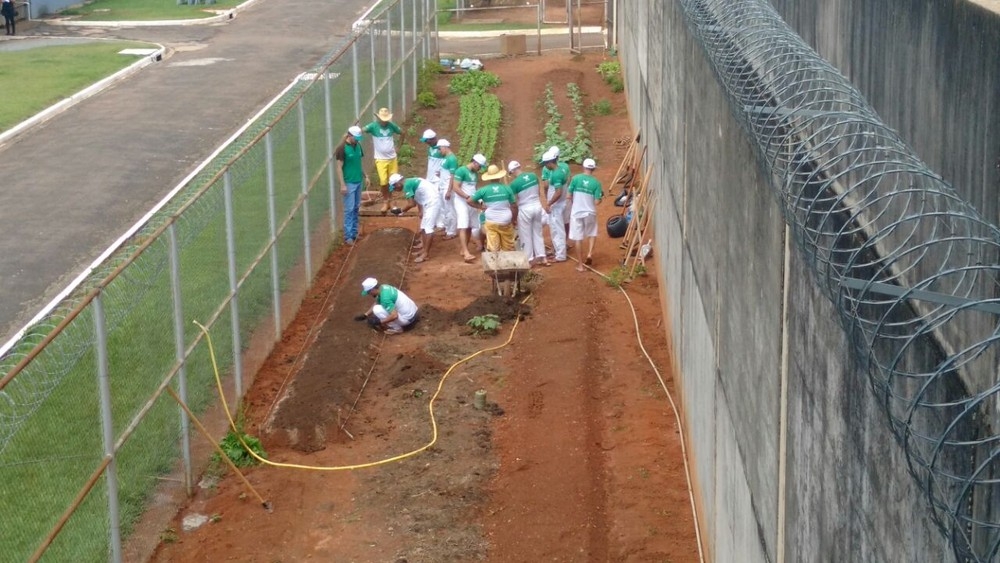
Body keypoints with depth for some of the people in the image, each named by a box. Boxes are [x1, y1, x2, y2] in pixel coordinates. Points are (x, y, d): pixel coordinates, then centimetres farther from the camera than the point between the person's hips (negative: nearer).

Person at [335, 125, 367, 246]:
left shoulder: (358, 145, 5)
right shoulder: (342, 148, -16)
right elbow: (339, 167, -15)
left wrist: (364, 175, 10)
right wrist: (342, 185, -18)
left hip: (358, 181, 7)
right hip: (349, 183, -7)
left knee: (356, 208, 13)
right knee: (349, 209, -4)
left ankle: (354, 233, 22)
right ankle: (347, 236, 1)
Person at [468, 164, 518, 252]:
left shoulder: (484, 190, -6)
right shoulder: (507, 188, -5)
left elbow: (469, 200, -5)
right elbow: (514, 206, -1)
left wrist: (481, 206, 5)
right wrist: (514, 219, 13)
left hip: (491, 222, -1)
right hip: (506, 222, 1)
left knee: (493, 248, 2)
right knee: (508, 248, 15)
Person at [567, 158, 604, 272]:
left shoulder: (576, 178, -8)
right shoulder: (596, 182, -7)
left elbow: (569, 196, -5)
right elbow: (597, 202, -9)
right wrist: (601, 196, 13)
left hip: (576, 212, 0)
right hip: (590, 213, 0)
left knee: (578, 239, 7)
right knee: (592, 234, 25)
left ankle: (580, 264, 11)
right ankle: (590, 253, 4)